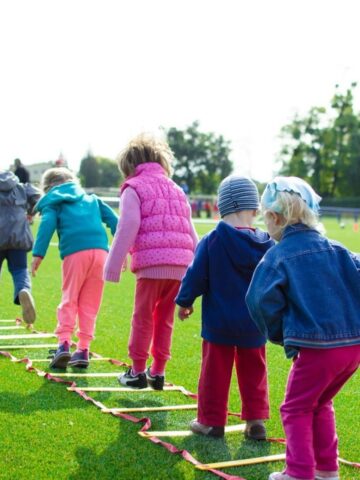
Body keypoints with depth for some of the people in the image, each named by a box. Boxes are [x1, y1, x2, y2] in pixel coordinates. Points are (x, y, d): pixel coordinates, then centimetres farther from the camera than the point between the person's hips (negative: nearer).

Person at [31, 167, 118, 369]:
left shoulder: (53, 202, 17)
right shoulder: (92, 199, 30)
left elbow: (47, 224, -1)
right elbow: (113, 220, 20)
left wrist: (38, 254, -8)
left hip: (75, 253, -3)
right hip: (100, 250, 3)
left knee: (69, 300, 6)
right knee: (90, 303, 9)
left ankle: (64, 343, -10)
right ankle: (83, 350, 7)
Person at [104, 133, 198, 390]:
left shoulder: (134, 188, 5)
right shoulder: (177, 189, 24)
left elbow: (127, 229, -6)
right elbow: (191, 233, 22)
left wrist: (113, 267, -4)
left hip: (151, 263, -5)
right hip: (180, 265, 6)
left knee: (143, 318, 5)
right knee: (165, 319, 14)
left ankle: (137, 371, 12)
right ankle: (158, 372, 18)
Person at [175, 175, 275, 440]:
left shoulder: (211, 241, -13)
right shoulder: (267, 244, -5)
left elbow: (196, 276, -8)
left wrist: (185, 302, 8)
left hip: (219, 322, -2)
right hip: (254, 324, 3)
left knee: (215, 371, 8)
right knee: (253, 372, 14)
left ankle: (212, 421, 16)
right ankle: (256, 420, 15)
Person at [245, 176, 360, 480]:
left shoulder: (277, 257, -6)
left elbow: (262, 301, -15)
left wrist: (279, 334, 1)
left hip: (315, 347, -6)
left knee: (297, 409, 11)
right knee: (321, 405, 24)